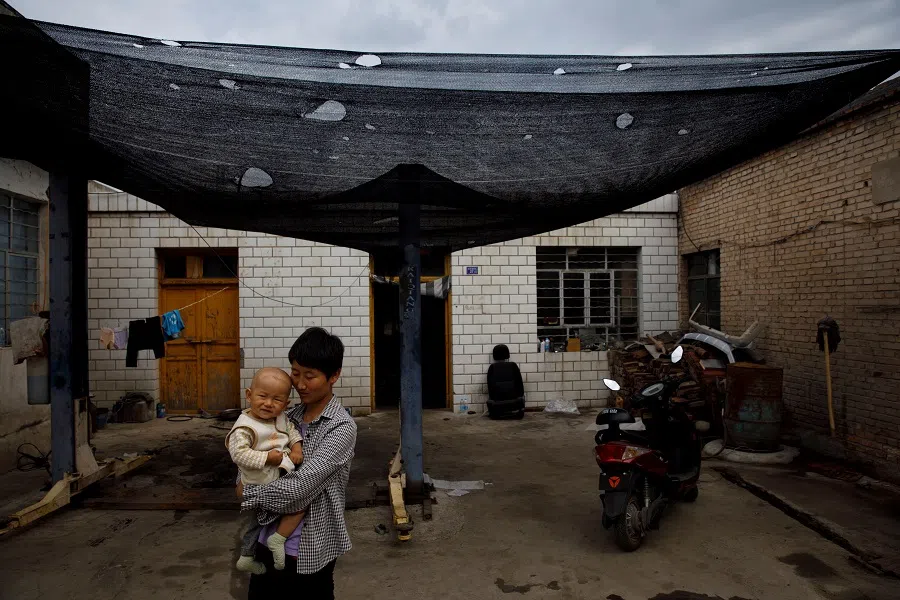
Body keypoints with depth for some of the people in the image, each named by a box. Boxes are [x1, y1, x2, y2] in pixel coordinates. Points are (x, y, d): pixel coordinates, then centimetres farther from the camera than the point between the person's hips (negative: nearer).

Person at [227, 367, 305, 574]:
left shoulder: (280, 418, -3)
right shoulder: (245, 427, -26)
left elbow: (292, 430, 11)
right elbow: (238, 453, -33)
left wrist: (297, 447, -7)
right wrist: (267, 458, -31)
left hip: (279, 478, 9)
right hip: (263, 487, -9)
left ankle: (246, 557, 48)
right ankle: (278, 539, 2)